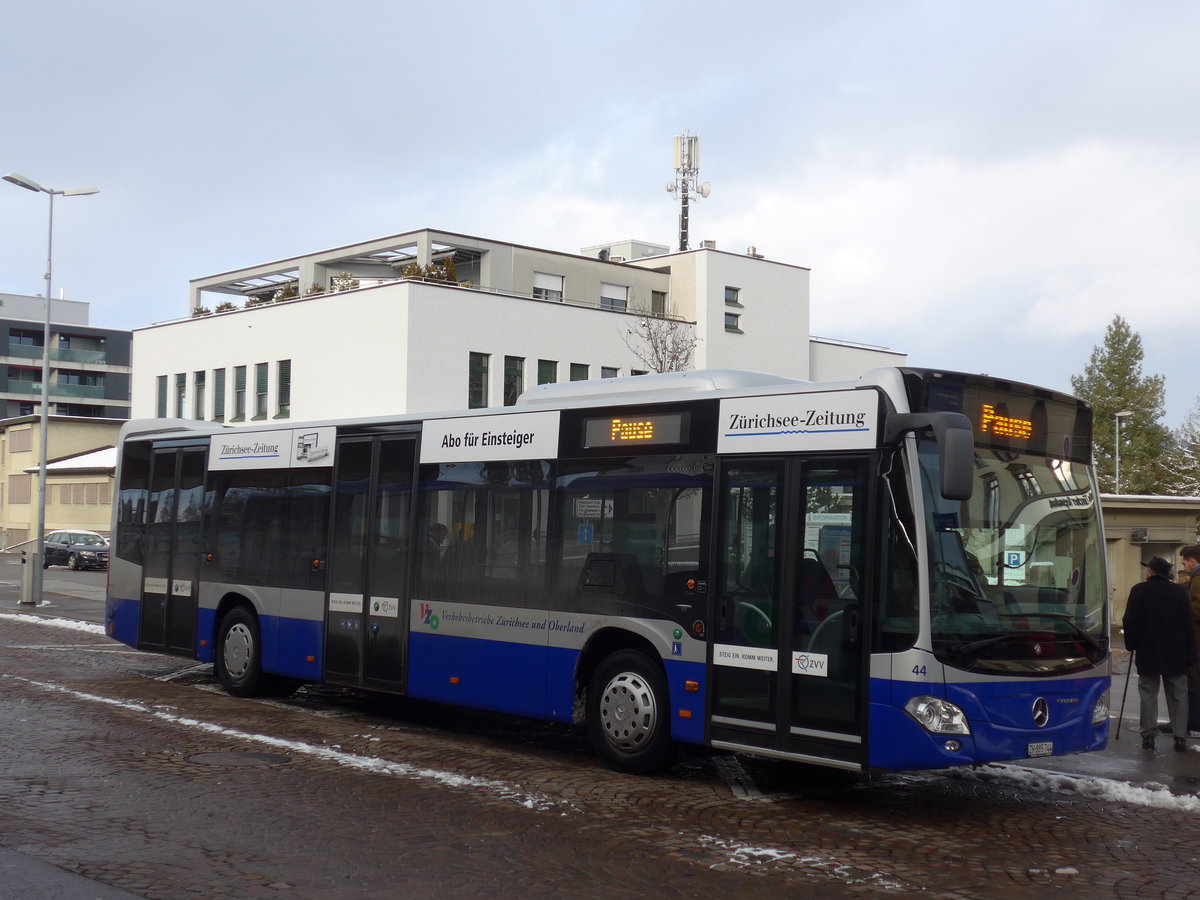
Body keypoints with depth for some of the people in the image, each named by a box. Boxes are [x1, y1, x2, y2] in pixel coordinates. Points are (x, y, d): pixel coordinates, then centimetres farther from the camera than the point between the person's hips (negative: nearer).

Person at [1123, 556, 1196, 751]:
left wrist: (1131, 644, 5)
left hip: (1147, 653, -2)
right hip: (1175, 655, 2)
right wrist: (1190, 654, 5)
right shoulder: (1180, 592, 0)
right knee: (1178, 695, 7)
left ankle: (1148, 734, 4)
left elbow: (1130, 621, -8)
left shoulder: (1139, 591, -6)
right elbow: (1188, 625, 1)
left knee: (1148, 694, 6)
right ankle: (1180, 737, 4)